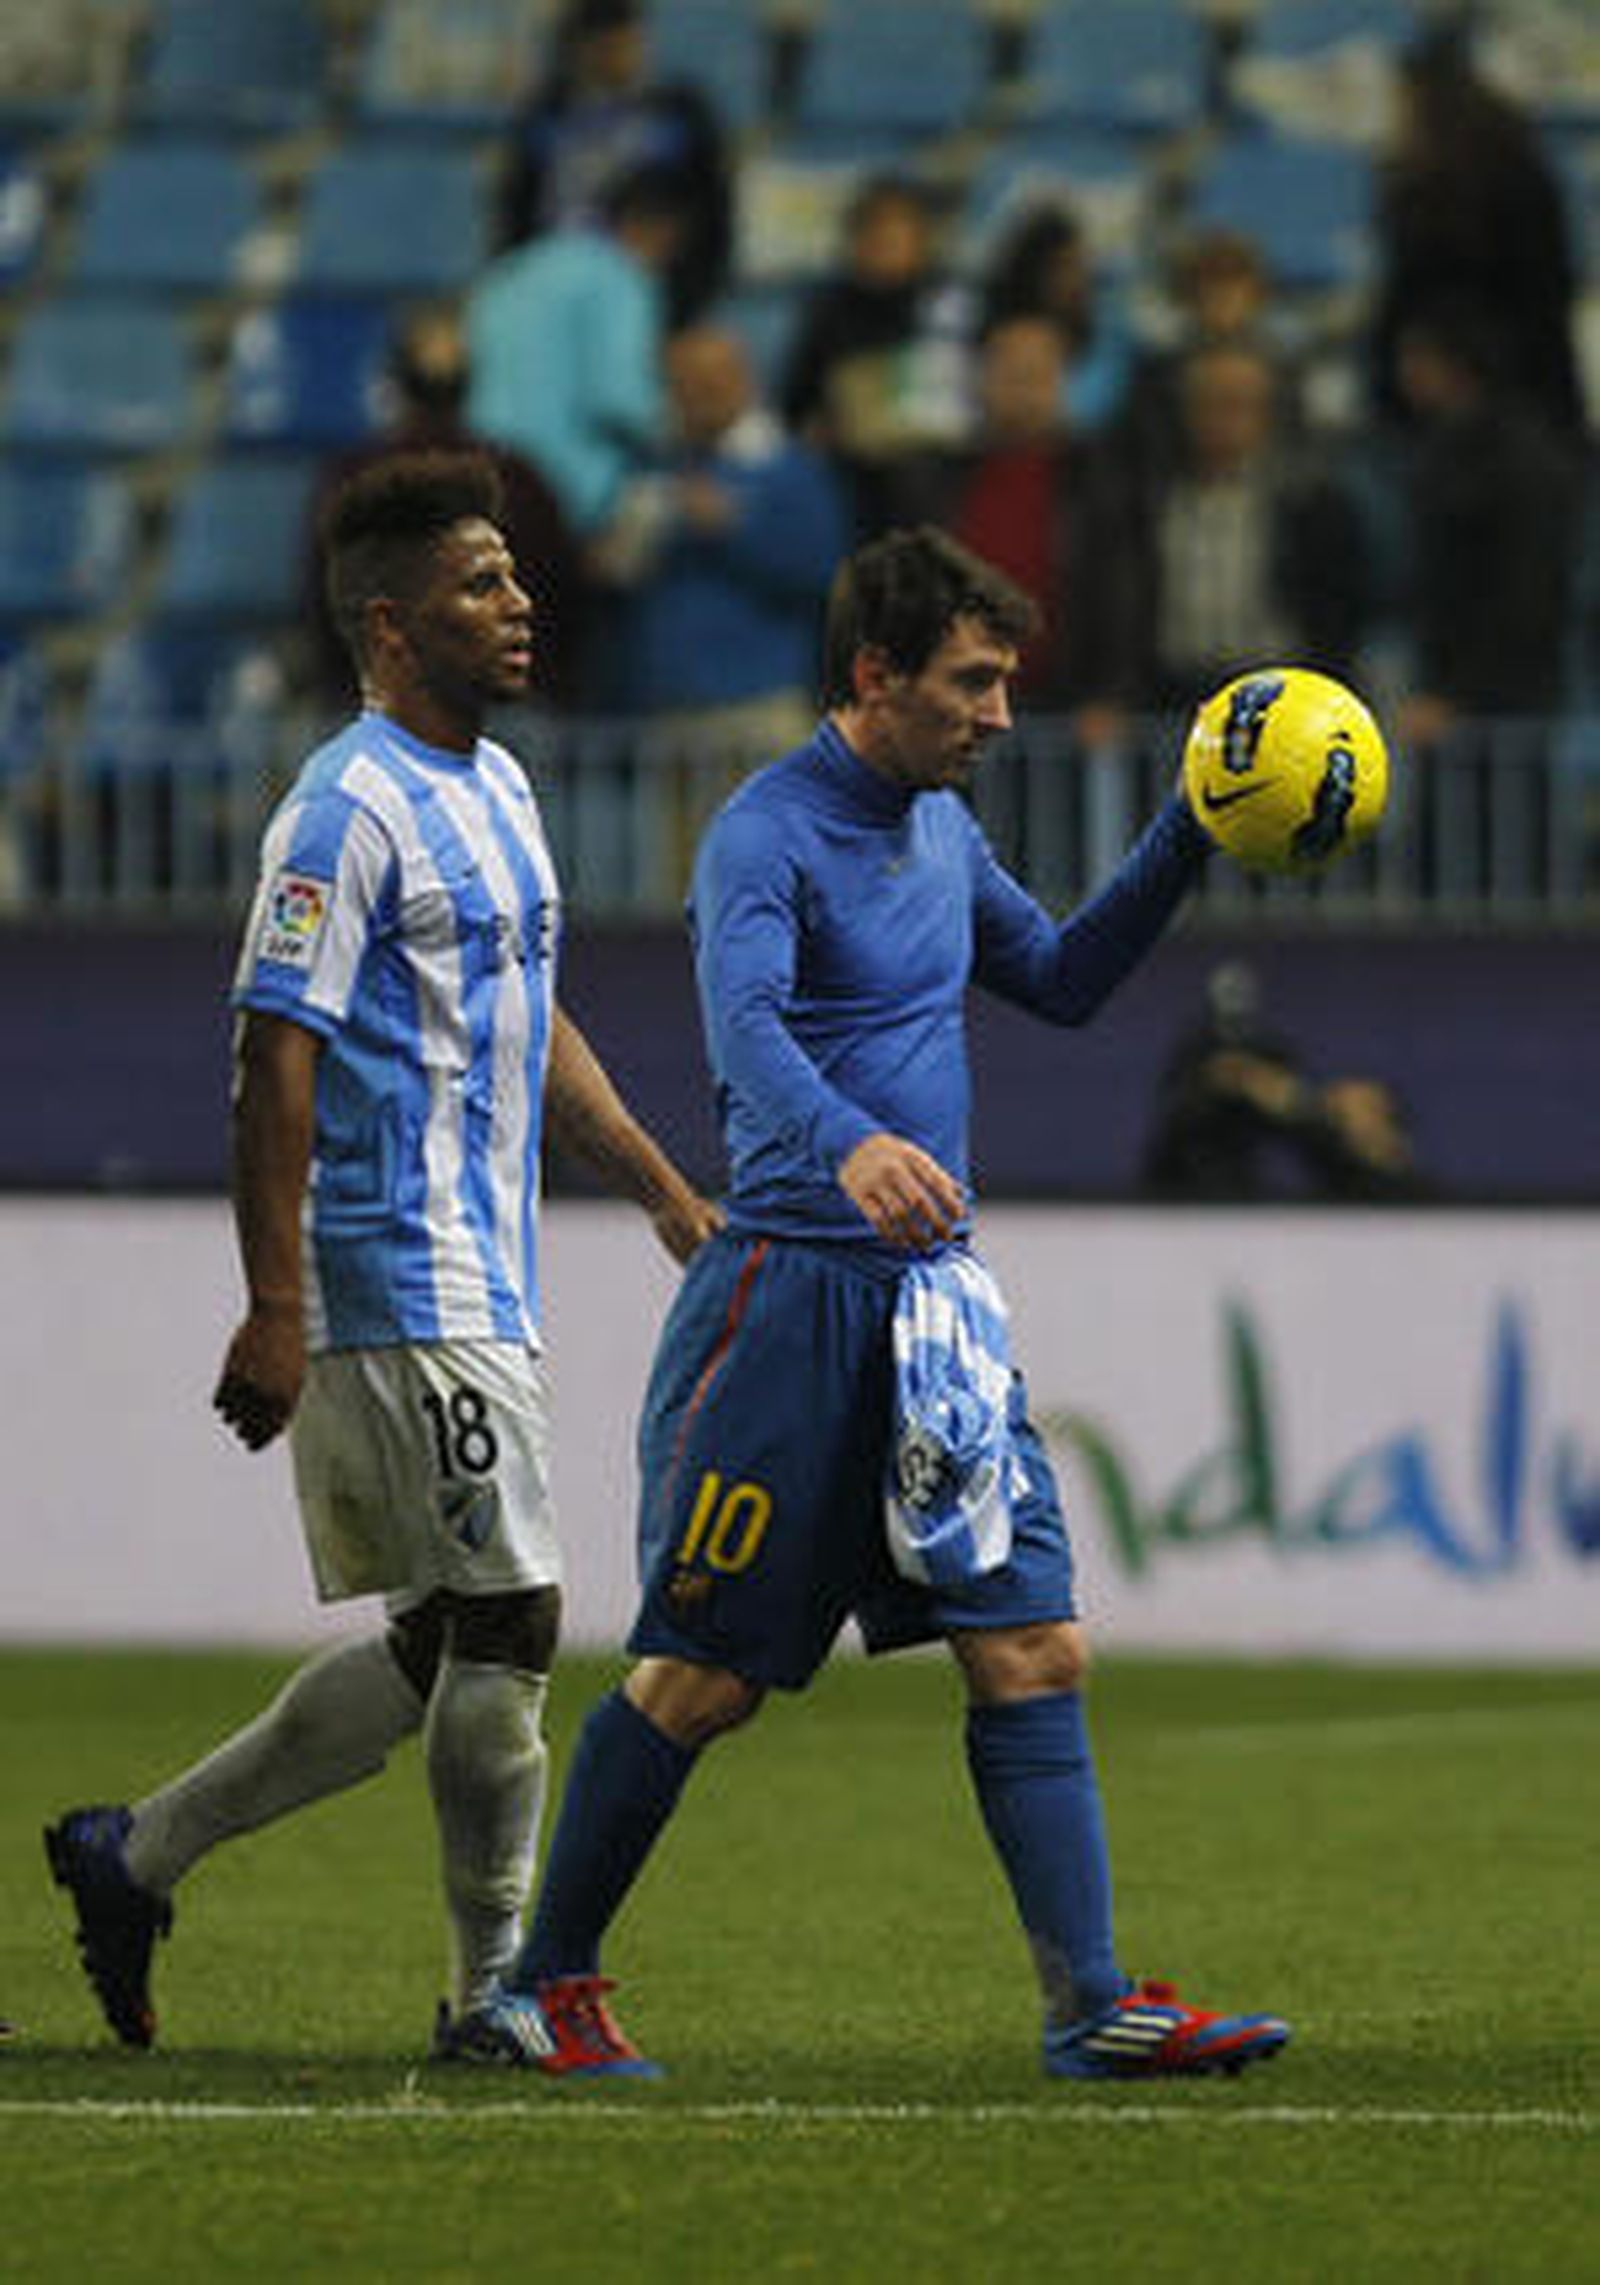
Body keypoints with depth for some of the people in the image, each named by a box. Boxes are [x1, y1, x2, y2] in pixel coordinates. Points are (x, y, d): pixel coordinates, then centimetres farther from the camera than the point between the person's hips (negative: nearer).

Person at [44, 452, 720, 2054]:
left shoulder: (495, 788, 16)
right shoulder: (350, 810, -13)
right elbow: (274, 1062, -17)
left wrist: (663, 1191, 21)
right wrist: (274, 1310, -21)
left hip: (483, 1289, 10)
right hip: (406, 1293, -10)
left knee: (437, 1648, 11)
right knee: (507, 1623, -7)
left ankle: (136, 1854, 19)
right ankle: (496, 1995, 2)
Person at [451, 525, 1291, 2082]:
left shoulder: (939, 828, 14)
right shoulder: (766, 834, -12)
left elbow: (1061, 980, 27)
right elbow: (747, 1028, -29)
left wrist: (1184, 842, 14)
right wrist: (850, 1145, -49)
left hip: (932, 1297, 7)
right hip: (790, 1294, -7)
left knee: (1033, 1650, -1)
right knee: (702, 1680, -2)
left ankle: (1091, 2006, -2)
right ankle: (542, 1986, 12)